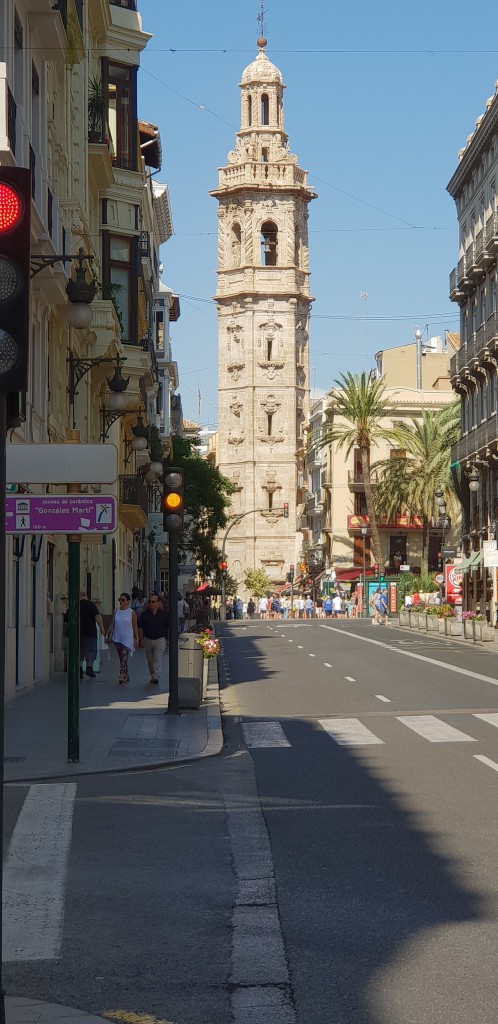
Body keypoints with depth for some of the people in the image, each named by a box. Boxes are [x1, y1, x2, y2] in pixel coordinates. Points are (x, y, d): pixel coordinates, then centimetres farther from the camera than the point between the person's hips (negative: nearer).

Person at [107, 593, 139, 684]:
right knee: (121, 658, 8)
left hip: (127, 638, -4)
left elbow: (135, 627, 3)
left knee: (124, 658, -15)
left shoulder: (132, 613, -1)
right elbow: (112, 624, 12)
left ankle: (122, 676, -21)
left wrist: (136, 638, 1)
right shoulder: (116, 611, 8)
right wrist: (108, 634, 5)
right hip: (117, 638, 4)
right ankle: (126, 676, 17)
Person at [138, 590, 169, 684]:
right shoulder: (145, 614, 0)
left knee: (158, 659, -12)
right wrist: (141, 639, 2)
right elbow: (140, 627, 6)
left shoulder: (163, 614, -4)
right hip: (148, 640, 3)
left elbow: (168, 627, 3)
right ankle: (152, 676, 25)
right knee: (150, 660, 12)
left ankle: (156, 676, -17)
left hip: (160, 640, -3)